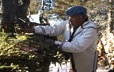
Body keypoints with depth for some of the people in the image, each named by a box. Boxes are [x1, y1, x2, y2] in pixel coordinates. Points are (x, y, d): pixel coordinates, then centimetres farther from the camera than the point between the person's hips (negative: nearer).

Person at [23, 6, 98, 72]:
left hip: (86, 64, -6)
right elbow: (53, 29, -10)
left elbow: (78, 46, -35)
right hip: (70, 61, 6)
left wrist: (56, 44, -33)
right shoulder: (69, 23, -6)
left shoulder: (90, 29, -28)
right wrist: (34, 29, -22)